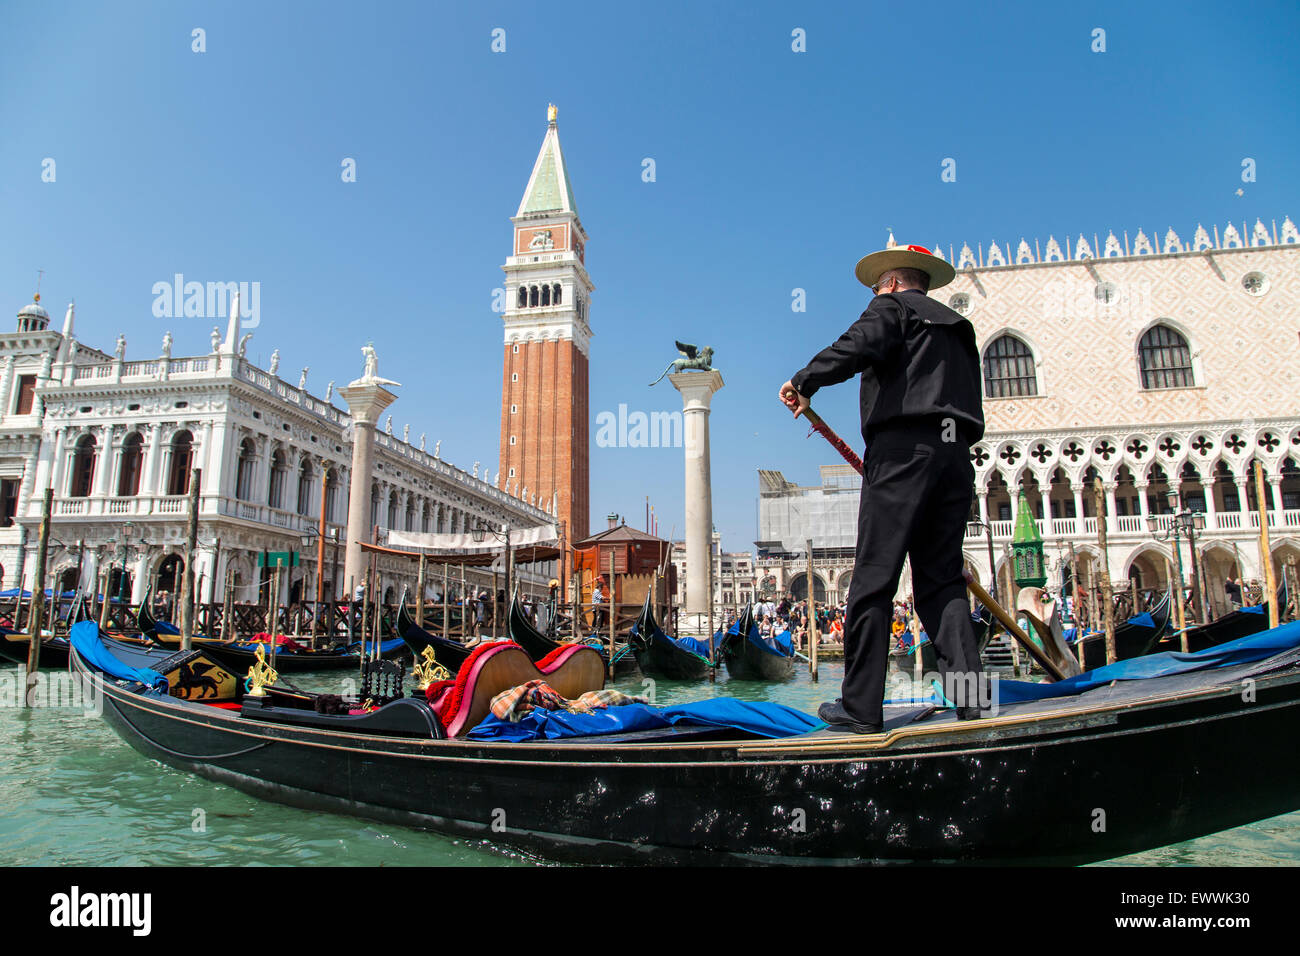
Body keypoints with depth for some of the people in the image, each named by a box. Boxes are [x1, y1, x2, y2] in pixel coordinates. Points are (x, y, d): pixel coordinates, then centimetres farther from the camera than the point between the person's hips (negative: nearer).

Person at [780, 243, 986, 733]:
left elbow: (856, 347, -15)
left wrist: (803, 382, -4)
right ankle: (967, 694, 0)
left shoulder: (894, 307, 7)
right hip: (955, 456, 8)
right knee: (942, 580, 9)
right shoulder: (956, 327, 30)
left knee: (872, 582, -6)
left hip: (903, 449, -8)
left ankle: (861, 706, -4)